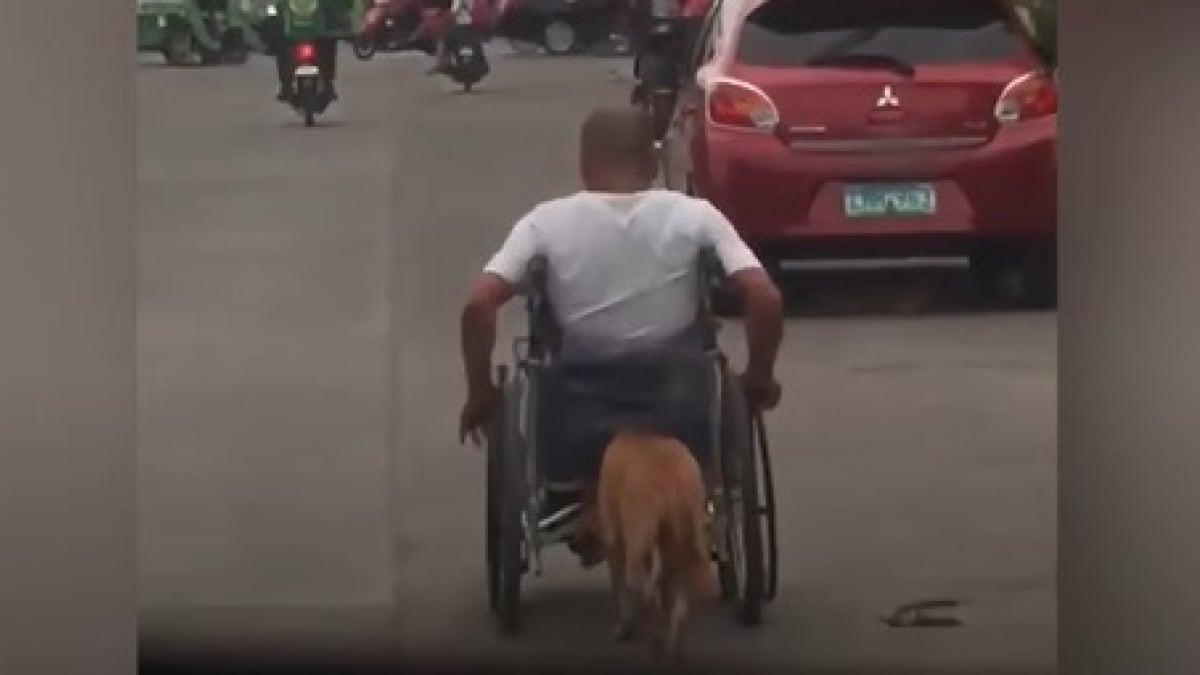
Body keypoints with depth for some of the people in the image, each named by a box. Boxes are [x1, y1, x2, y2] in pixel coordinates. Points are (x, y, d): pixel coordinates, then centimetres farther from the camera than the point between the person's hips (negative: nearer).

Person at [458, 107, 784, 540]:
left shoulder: (547, 221, -6)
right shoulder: (694, 215, -6)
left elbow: (478, 305, -16)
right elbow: (766, 300, -15)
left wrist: (480, 394, -1)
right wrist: (759, 379, 2)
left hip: (576, 433, 0)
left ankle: (574, 502, 20)